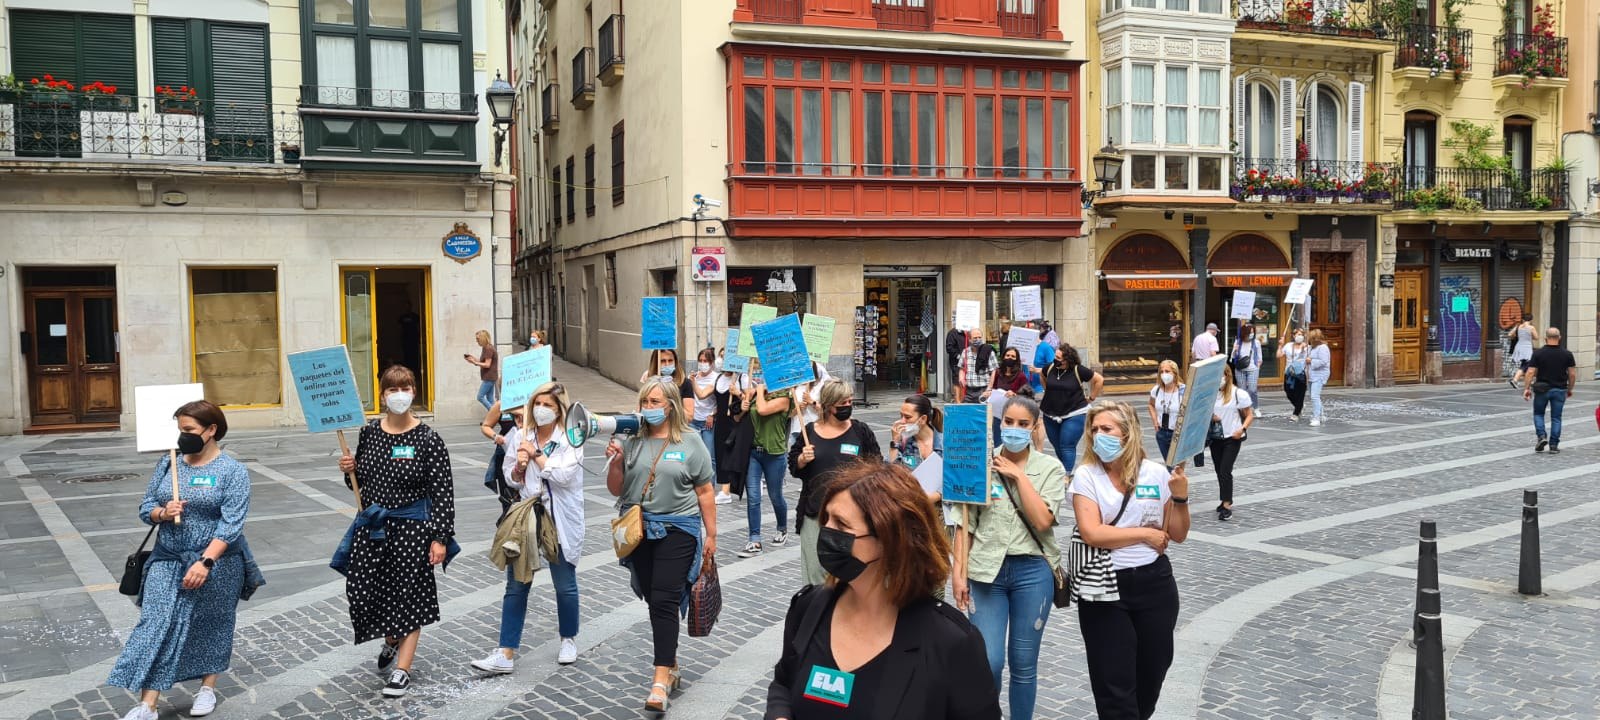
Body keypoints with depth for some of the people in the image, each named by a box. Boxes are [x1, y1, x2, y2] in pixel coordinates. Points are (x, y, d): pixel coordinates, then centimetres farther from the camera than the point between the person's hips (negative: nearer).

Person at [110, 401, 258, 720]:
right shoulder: (168, 464, 4)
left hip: (217, 564, -3)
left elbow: (231, 524, -17)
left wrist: (206, 562, -27)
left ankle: (208, 688, 31)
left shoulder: (233, 471, -10)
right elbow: (145, 508, 8)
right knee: (156, 626, -5)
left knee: (211, 626, 11)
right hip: (168, 561, 4)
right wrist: (162, 513, -16)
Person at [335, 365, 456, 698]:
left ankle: (402, 669, 17)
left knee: (408, 594, 4)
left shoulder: (427, 439, -12)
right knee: (360, 590, 3)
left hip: (411, 526, -4)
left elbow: (443, 492, -11)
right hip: (372, 524, 4)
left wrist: (440, 538, -14)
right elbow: (360, 481, 15)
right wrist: (349, 470, -7)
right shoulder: (369, 433, 2)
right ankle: (391, 639, 34)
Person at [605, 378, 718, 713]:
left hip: (678, 530, -4)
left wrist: (711, 535, 0)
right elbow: (616, 490, 8)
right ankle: (671, 665, 30)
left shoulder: (690, 442, -2)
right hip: (639, 531, 4)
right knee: (653, 601, 12)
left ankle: (661, 680, -11)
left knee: (665, 601, -12)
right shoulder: (632, 441, 4)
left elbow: (704, 492, 1)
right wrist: (615, 462, -9)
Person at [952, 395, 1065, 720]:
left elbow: (1042, 521, -14)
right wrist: (959, 573, -1)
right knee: (989, 662, -6)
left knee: (1024, 664, 9)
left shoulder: (1050, 468, 0)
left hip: (1032, 571, 0)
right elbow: (965, 523, 4)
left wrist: (1019, 475, -13)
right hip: (986, 570, 0)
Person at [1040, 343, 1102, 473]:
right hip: (1051, 415, 5)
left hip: (1074, 415, -5)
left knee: (1067, 447, -10)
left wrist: (1091, 398, 1)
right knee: (1058, 447, 13)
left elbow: (1099, 380, -1)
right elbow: (1043, 377, 23)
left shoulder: (1078, 370, -12)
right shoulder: (1050, 367, -2)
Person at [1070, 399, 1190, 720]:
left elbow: (1178, 535, 5)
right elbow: (1091, 533, -19)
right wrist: (1145, 534, -12)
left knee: (1152, 671, 17)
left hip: (1154, 583, 3)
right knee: (1114, 683, 0)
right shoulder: (1086, 475, -7)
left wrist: (1181, 498, -12)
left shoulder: (1156, 473, 0)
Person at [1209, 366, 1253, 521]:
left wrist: (1242, 429, -18)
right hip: (1215, 437, 4)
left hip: (1232, 438, -4)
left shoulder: (1239, 394, -9)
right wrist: (1209, 417, -11)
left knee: (1225, 471, -11)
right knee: (1219, 472, 13)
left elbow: (1250, 415, -3)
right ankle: (1225, 501, 29)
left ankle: (1227, 505, -6)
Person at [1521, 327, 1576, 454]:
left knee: (1538, 413, 16)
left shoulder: (1538, 353, -7)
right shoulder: (1567, 354, -3)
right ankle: (1554, 445, 7)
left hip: (1542, 389, -1)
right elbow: (1572, 374, -1)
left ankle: (1541, 436, -3)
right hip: (1560, 390, 1)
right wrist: (1569, 389, 11)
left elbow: (1530, 372, -10)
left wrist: (1526, 388, -5)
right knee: (1556, 417, 7)